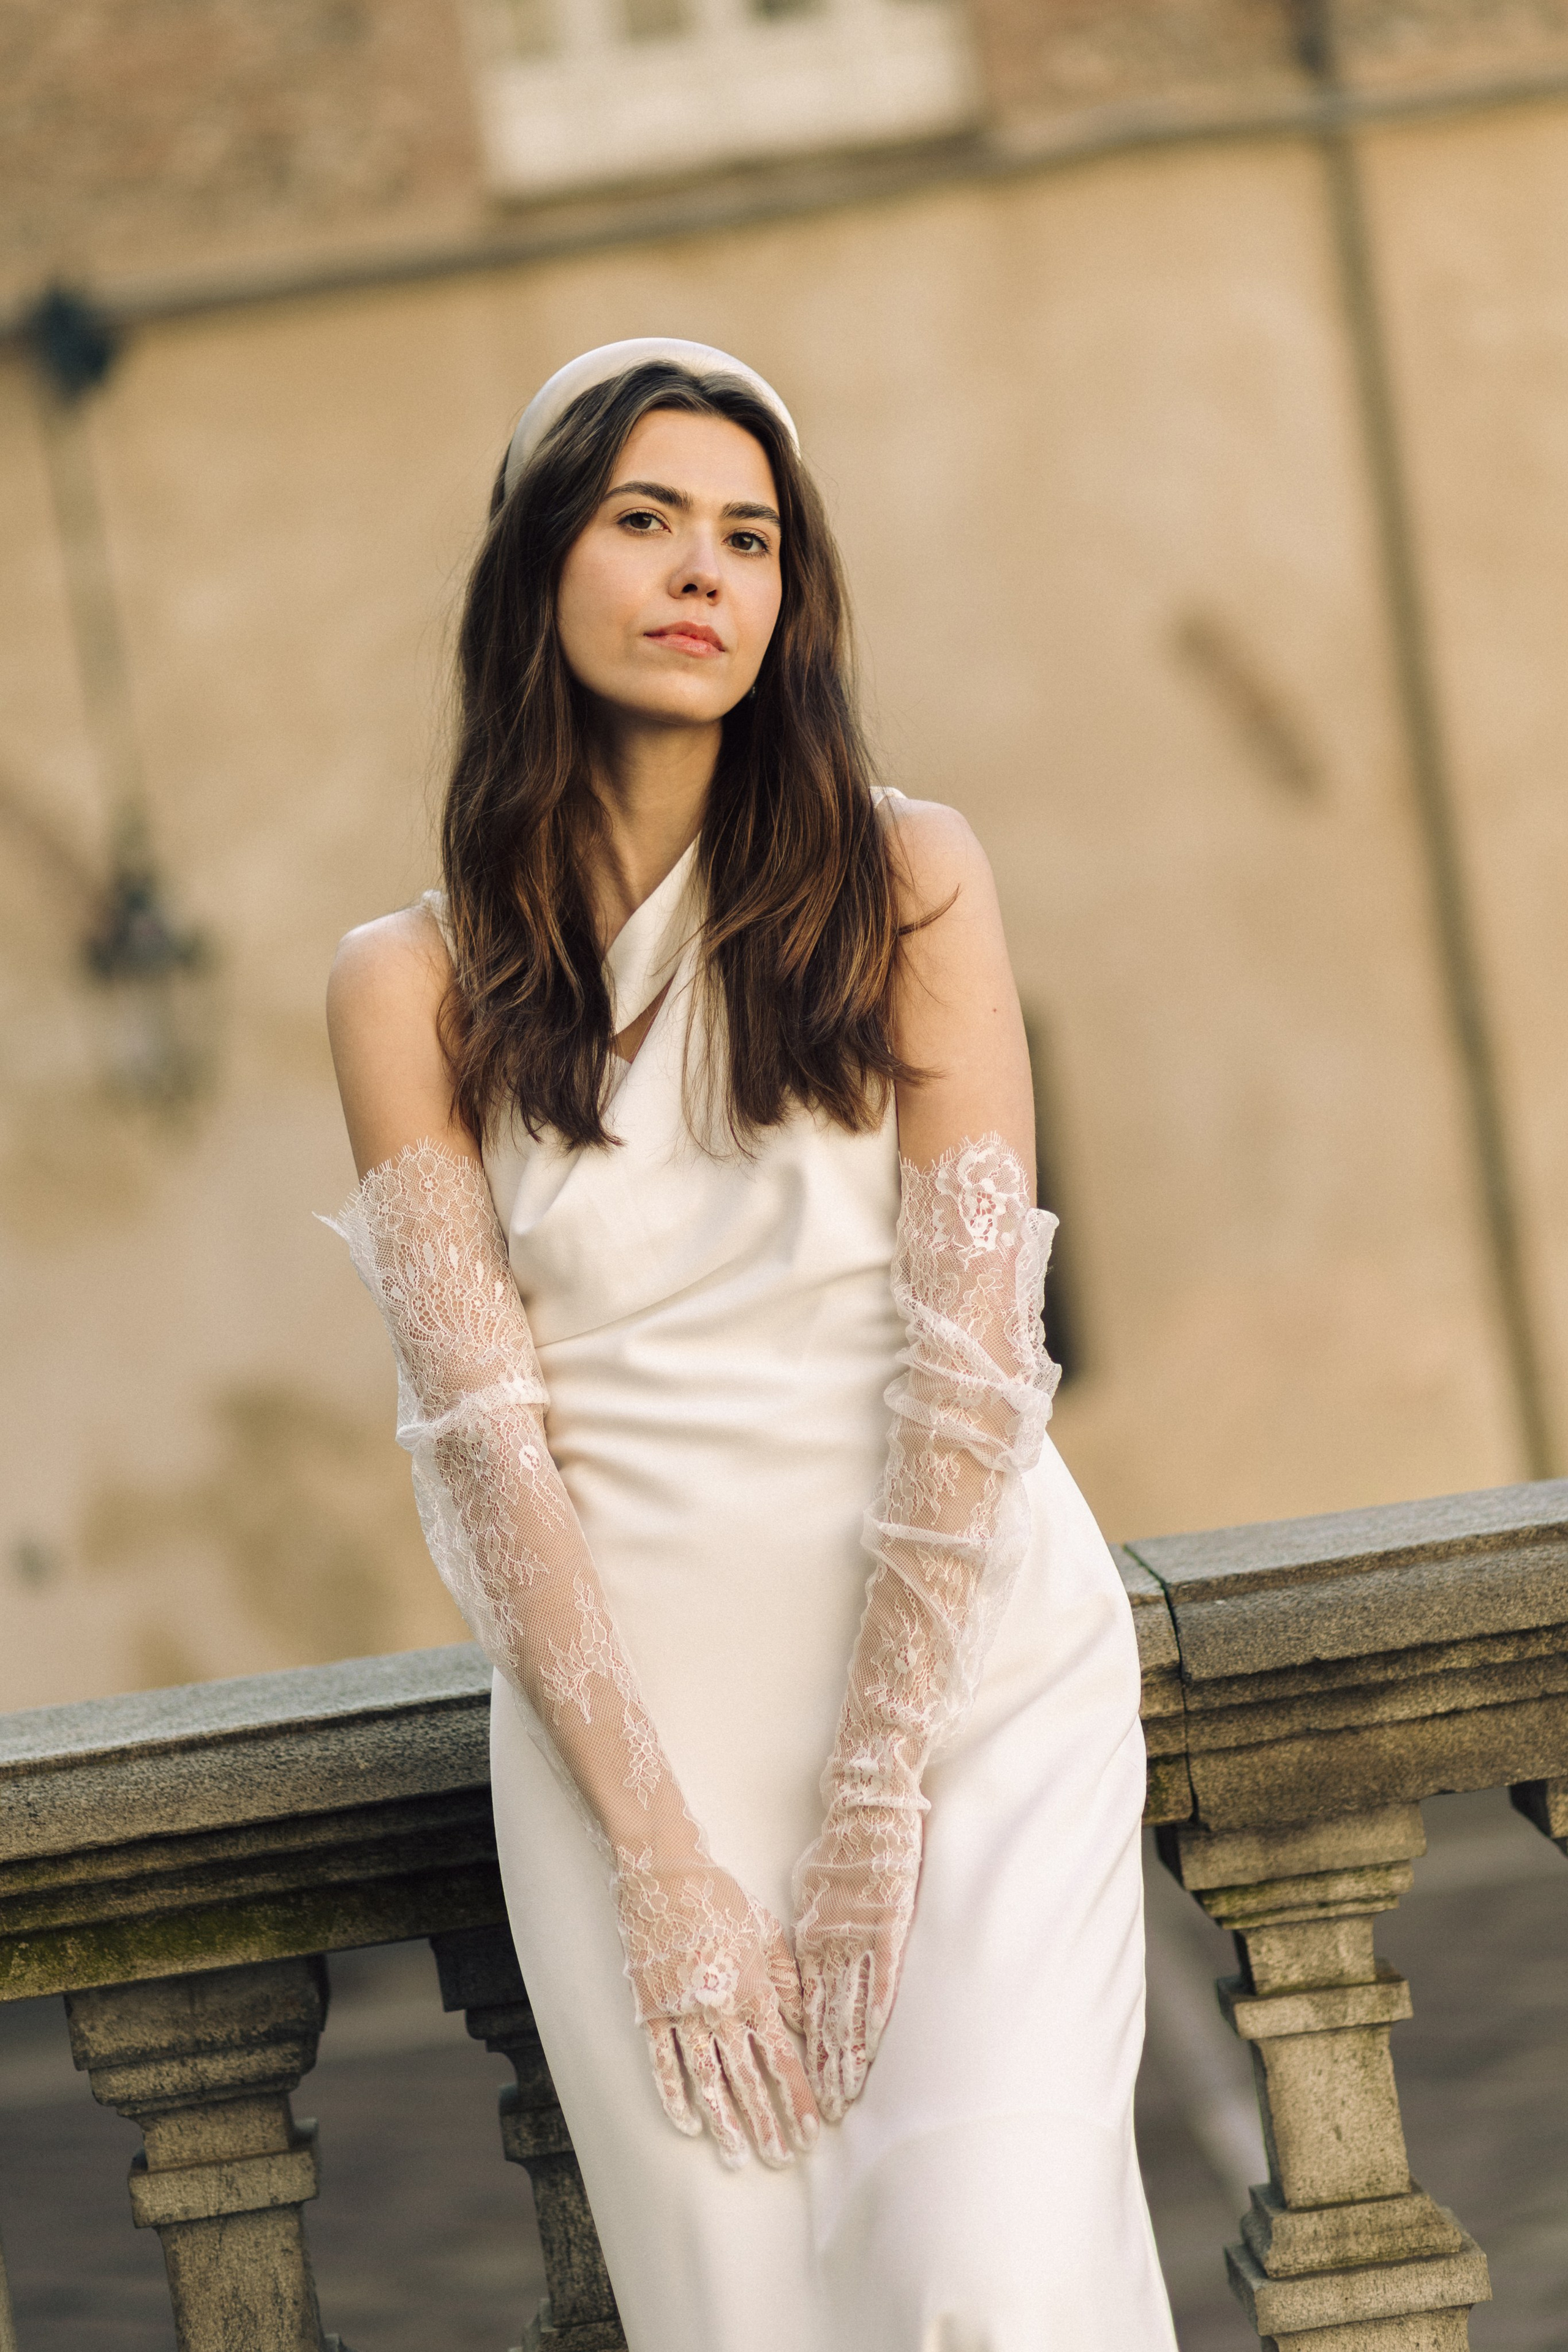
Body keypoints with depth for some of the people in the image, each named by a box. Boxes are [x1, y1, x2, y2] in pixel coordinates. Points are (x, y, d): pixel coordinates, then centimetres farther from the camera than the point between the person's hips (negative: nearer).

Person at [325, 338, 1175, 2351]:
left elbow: (974, 1345, -5)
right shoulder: (412, 982, 3)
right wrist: (656, 1849, -10)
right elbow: (481, 1426, -4)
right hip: (627, 1696, 1)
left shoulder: (904, 882, 2)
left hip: (968, 1658, -1)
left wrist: (878, 1790, -11)